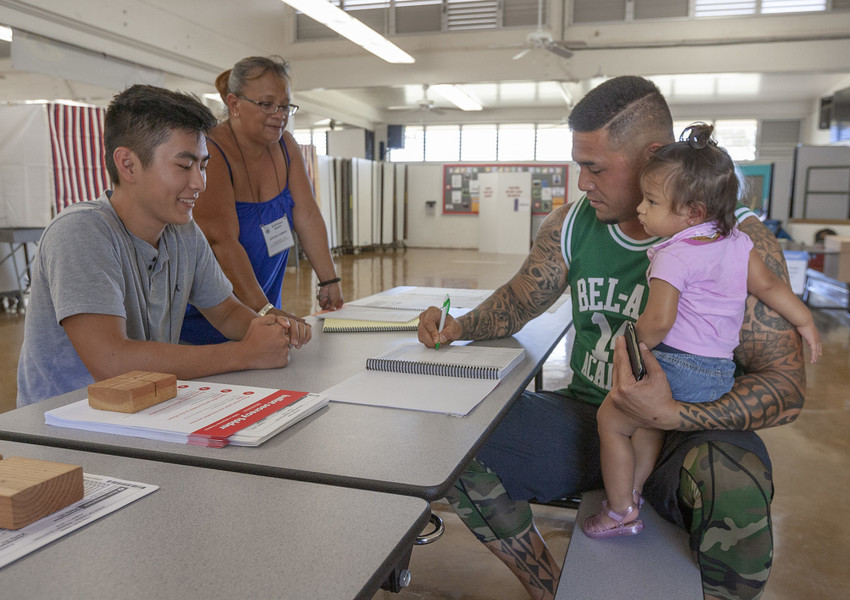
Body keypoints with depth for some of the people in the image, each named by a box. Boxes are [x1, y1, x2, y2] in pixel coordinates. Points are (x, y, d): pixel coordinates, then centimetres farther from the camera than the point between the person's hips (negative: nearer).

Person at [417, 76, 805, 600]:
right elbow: (517, 302, 16)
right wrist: (459, 328, -4)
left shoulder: (739, 239, -12)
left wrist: (672, 416, -31)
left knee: (737, 489, -38)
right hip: (589, 415, 4)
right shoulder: (571, 225, 2)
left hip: (695, 431, -4)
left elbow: (787, 389, -15)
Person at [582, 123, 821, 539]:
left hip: (678, 366, -9)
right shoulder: (738, 242, 4)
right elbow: (769, 286, 8)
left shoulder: (673, 255, -19)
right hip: (722, 371, 9)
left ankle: (620, 511, 17)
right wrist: (806, 321, 21)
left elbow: (657, 320, -25)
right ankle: (631, 495, 35)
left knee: (610, 419, 7)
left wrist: (635, 347, -6)